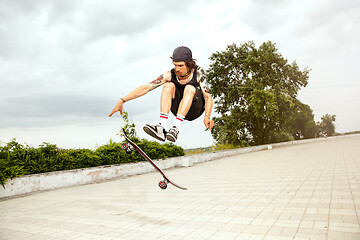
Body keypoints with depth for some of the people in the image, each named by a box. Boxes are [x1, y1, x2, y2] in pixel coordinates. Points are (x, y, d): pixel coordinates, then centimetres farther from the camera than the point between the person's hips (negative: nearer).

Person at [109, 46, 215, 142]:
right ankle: (161, 127, -38)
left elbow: (208, 96, -22)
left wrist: (207, 116, -40)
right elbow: (146, 87, -15)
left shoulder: (198, 72, -15)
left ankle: (175, 129, -41)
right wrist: (122, 100, -22)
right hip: (178, 109, 2)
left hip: (195, 110, -2)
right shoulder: (170, 75, -11)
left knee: (190, 88, -33)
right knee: (168, 86, -26)